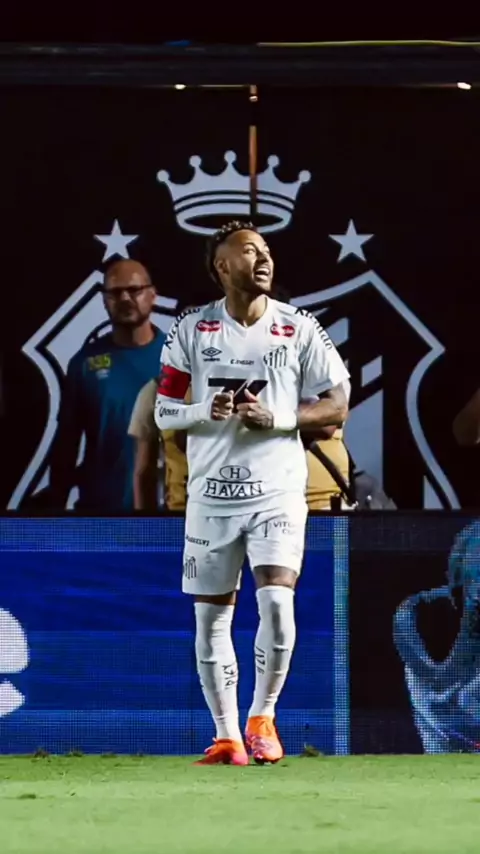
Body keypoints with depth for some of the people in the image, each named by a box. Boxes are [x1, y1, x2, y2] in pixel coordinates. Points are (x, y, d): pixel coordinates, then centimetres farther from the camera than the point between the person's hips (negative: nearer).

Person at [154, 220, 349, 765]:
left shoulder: (299, 328, 0)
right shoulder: (191, 331, 3)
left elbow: (336, 408, 2)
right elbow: (164, 413, 5)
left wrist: (275, 418, -13)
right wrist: (206, 411, -15)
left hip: (277, 490, -2)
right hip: (211, 493, 2)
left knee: (276, 599, -19)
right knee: (210, 617, 4)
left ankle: (262, 716, 0)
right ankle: (227, 735, 15)